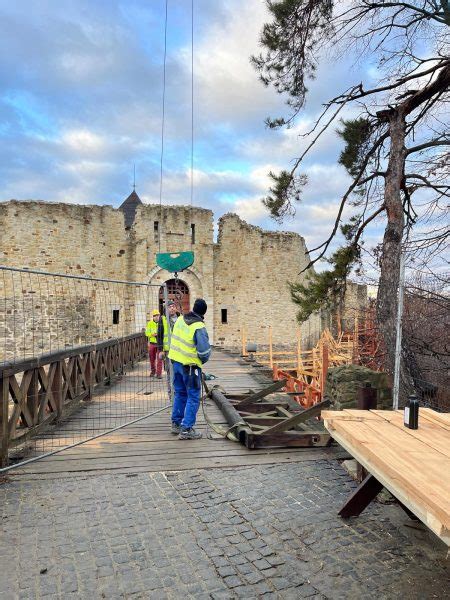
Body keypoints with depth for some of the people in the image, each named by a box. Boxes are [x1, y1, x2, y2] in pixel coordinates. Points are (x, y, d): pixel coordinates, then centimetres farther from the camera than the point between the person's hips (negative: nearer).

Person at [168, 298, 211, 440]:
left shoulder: (180, 319, 1)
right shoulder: (199, 327, -21)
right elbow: (204, 351, -21)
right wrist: (202, 360, 0)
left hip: (176, 361, 8)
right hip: (190, 366, -7)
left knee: (180, 393, 21)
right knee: (193, 397, 3)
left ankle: (176, 423, 32)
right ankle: (186, 429, 4)